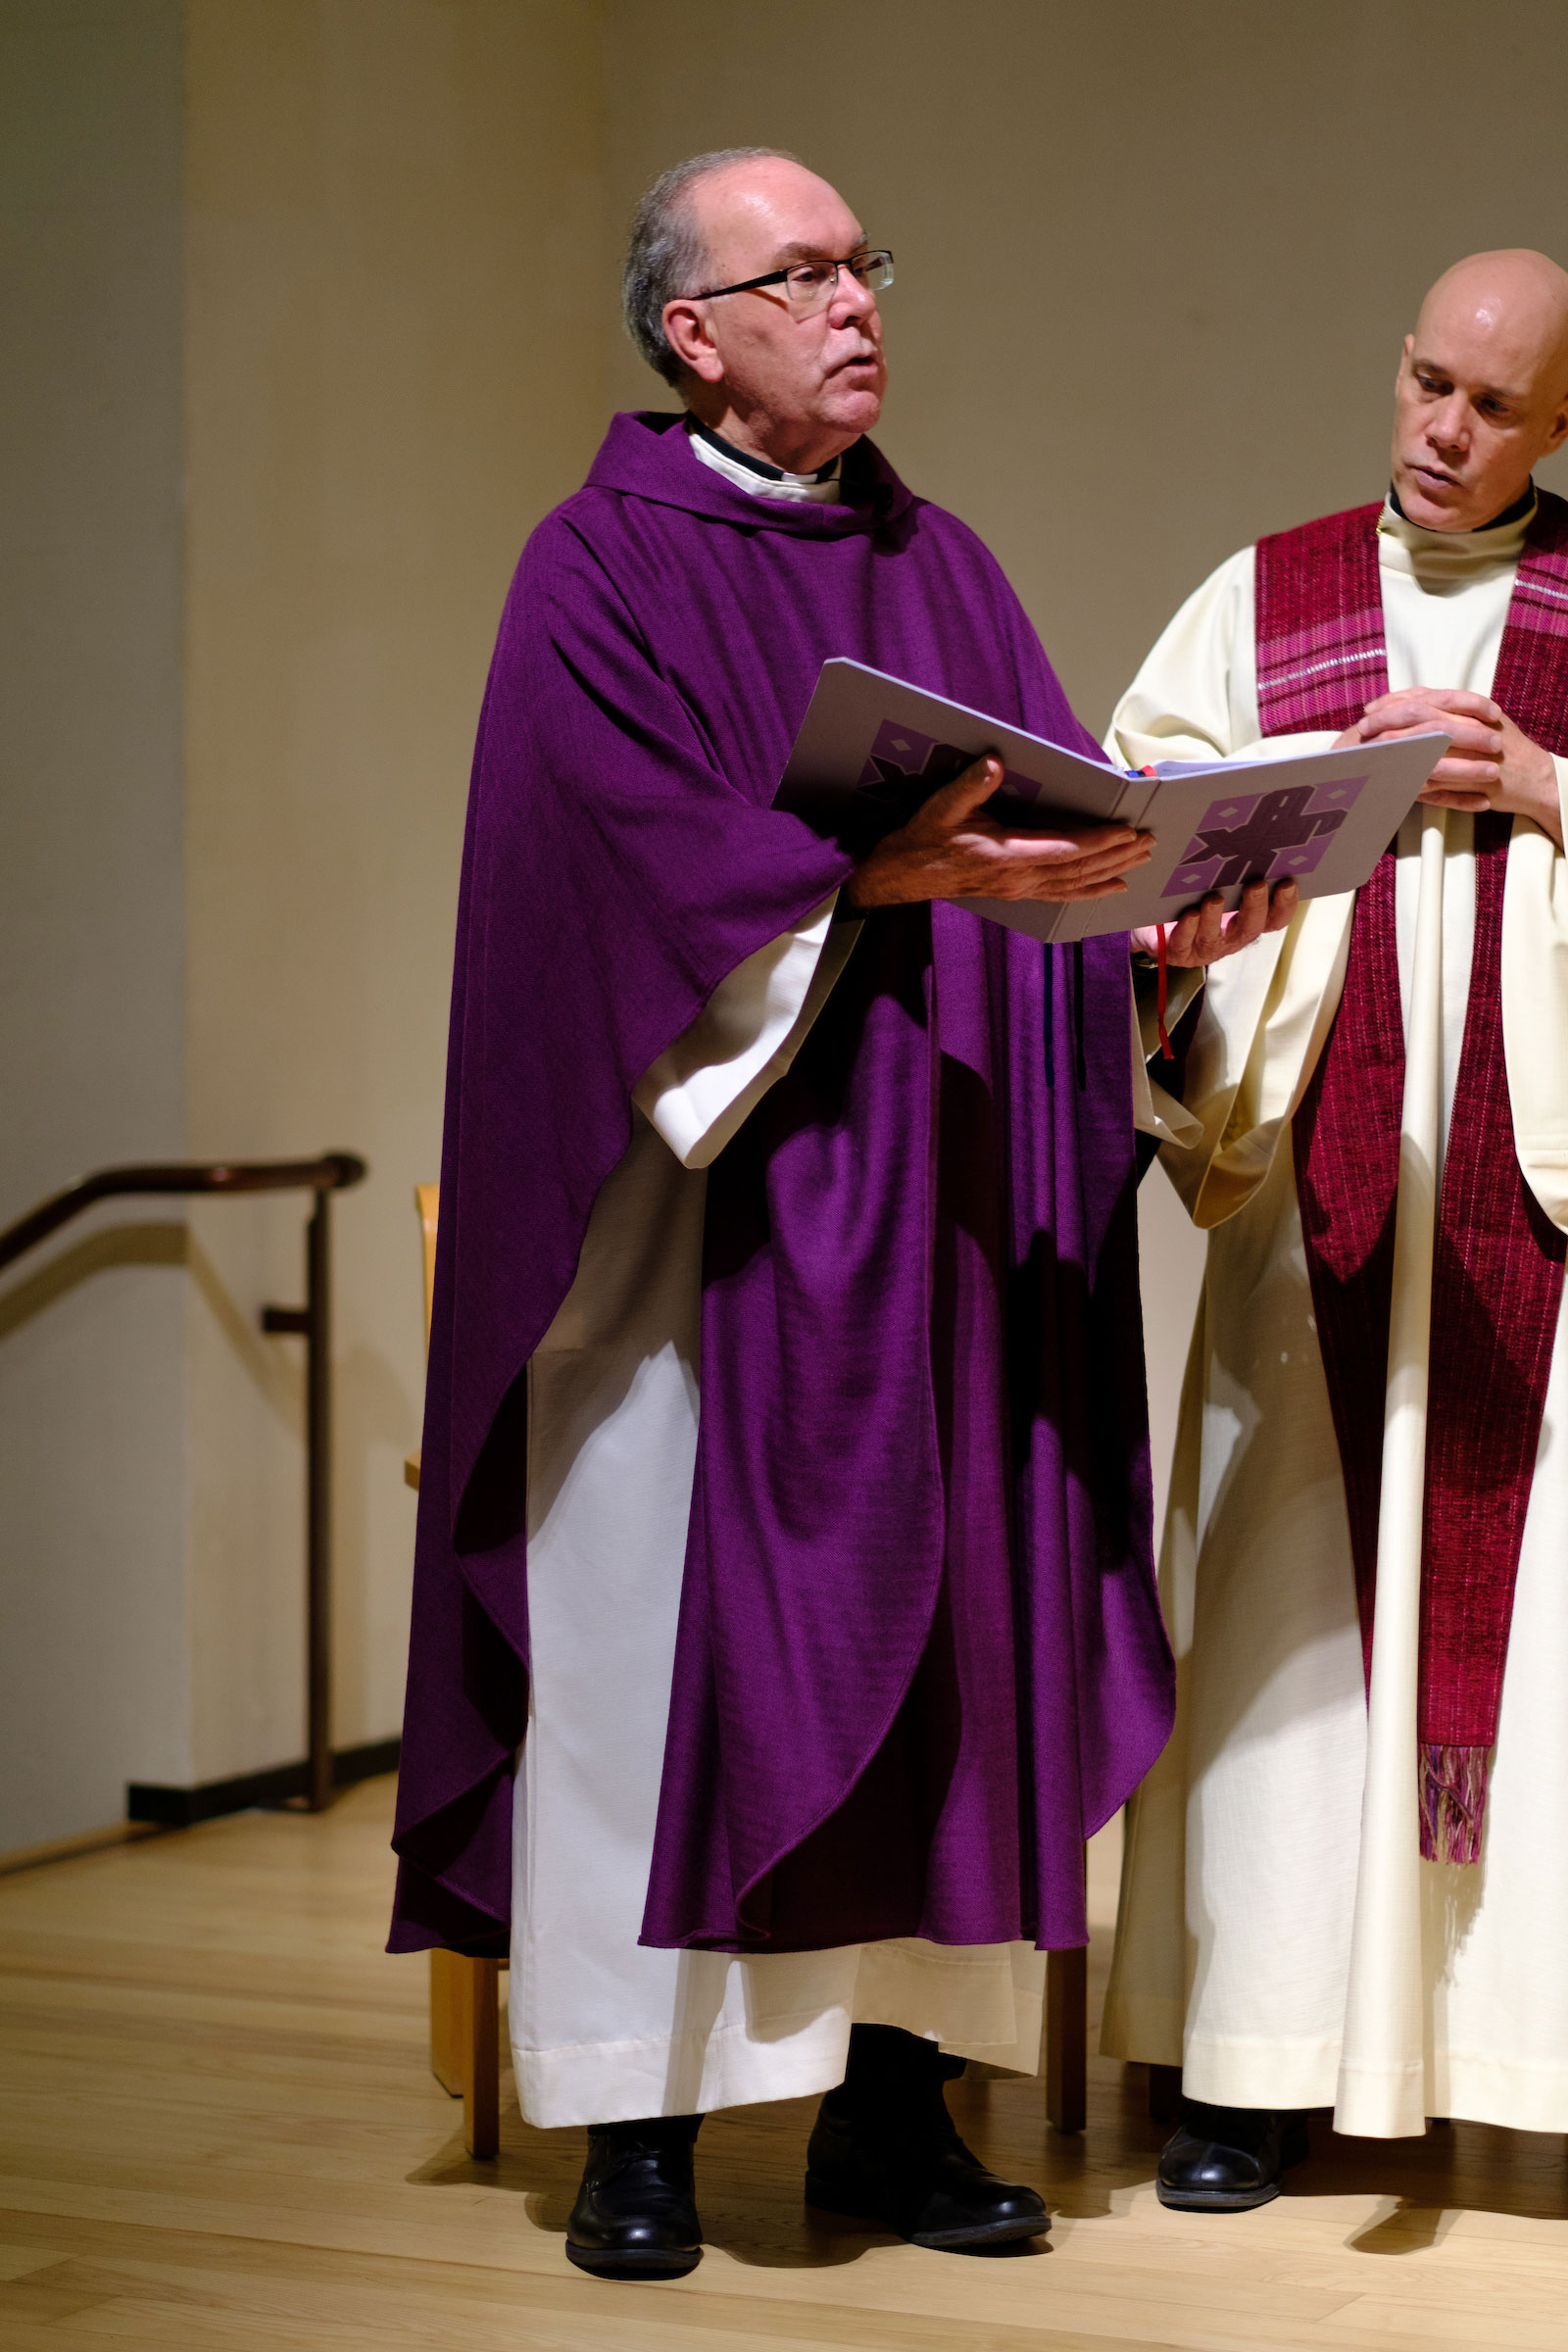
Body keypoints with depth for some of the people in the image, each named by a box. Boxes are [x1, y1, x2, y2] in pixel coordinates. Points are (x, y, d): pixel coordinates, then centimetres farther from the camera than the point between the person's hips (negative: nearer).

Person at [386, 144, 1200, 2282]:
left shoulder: (938, 565, 16)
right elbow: (651, 858, -15)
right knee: (666, 1622, -4)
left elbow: (1054, 810, 10)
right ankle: (639, 2123, 2)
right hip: (703, 1176, -5)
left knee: (930, 1617, 4)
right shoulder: (603, 569, -1)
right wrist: (890, 873, -27)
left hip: (928, 1195, 5)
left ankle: (890, 2096, 12)